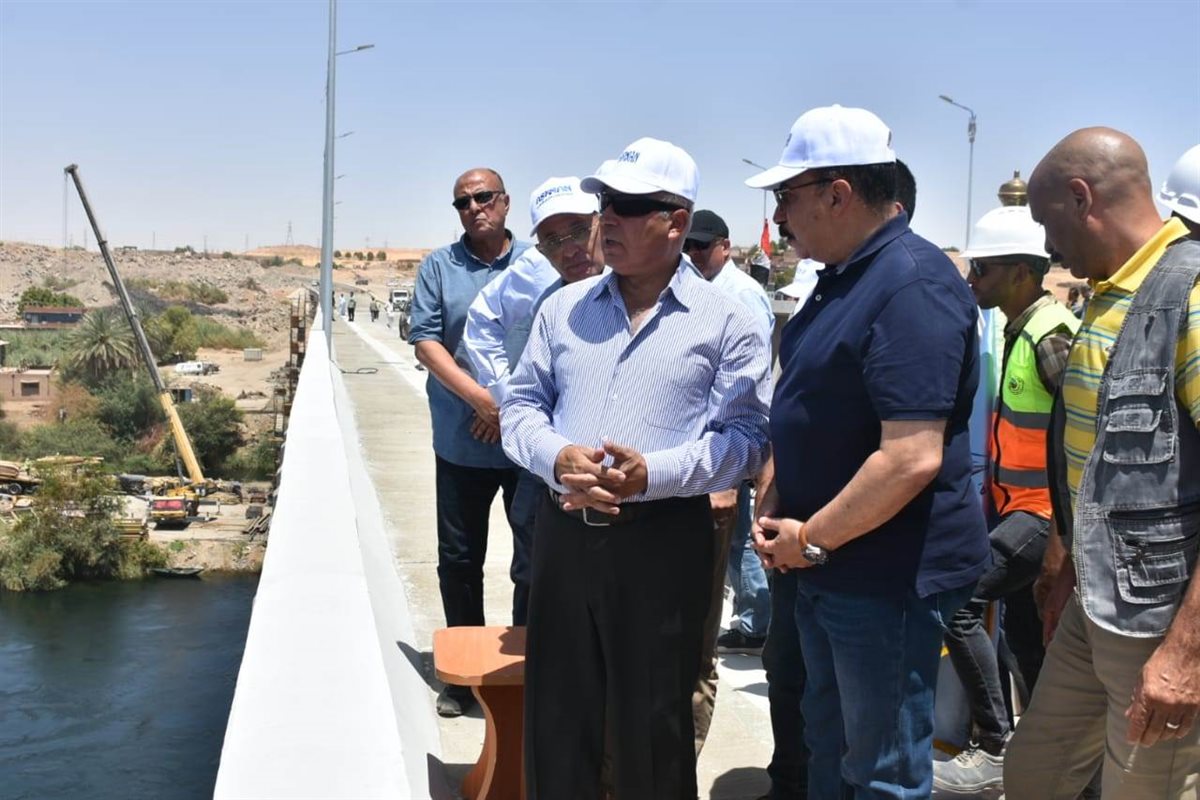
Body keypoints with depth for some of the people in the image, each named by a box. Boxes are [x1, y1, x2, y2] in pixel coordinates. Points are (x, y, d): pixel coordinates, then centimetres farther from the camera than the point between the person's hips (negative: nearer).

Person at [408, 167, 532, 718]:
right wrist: (480, 399, -15)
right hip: (462, 442, 1)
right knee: (459, 560, 10)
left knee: (535, 559, 5)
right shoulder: (438, 268, 4)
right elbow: (425, 342, -3)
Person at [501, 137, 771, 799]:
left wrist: (654, 474, -22)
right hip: (563, 532, 4)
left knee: (652, 723, 9)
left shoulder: (725, 322, -3)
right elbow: (521, 404, 10)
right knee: (555, 714, 13)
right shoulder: (564, 307, 10)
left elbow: (745, 435, -8)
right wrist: (558, 459, -12)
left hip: (662, 543, -4)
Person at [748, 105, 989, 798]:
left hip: (888, 577, -9)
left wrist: (811, 539, -18)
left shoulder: (914, 286, -22)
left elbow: (913, 458, -29)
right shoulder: (844, 276, 10)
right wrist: (777, 505, 4)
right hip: (829, 568, 10)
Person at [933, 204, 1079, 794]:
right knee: (1020, 622, 18)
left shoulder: (1051, 335, -20)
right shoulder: (1018, 329, 10)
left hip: (1044, 509, -10)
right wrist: (989, 484, 20)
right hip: (1015, 503, 10)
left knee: (957, 600, -14)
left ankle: (994, 750, -3)